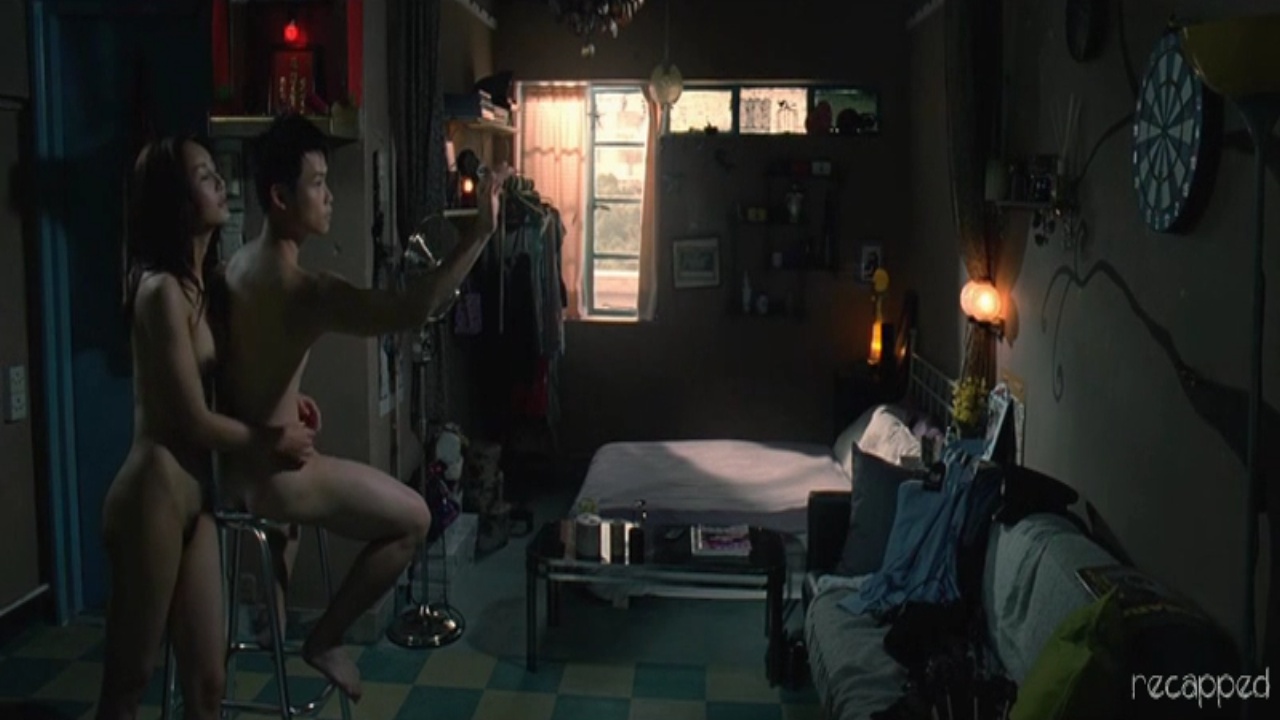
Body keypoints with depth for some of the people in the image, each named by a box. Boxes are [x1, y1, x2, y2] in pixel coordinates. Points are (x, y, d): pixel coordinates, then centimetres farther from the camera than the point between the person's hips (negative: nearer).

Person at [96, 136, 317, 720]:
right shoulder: (161, 290, -16)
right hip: (154, 491, -9)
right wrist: (270, 443, -2)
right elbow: (194, 420, -17)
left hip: (192, 492, 9)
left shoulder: (200, 283, 12)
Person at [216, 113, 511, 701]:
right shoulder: (301, 288, -25)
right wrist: (480, 234, -38)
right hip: (269, 476, -9)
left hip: (231, 464, 9)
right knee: (412, 517, 2)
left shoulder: (238, 266, 3)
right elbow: (407, 311, -38)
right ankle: (324, 639, 12)